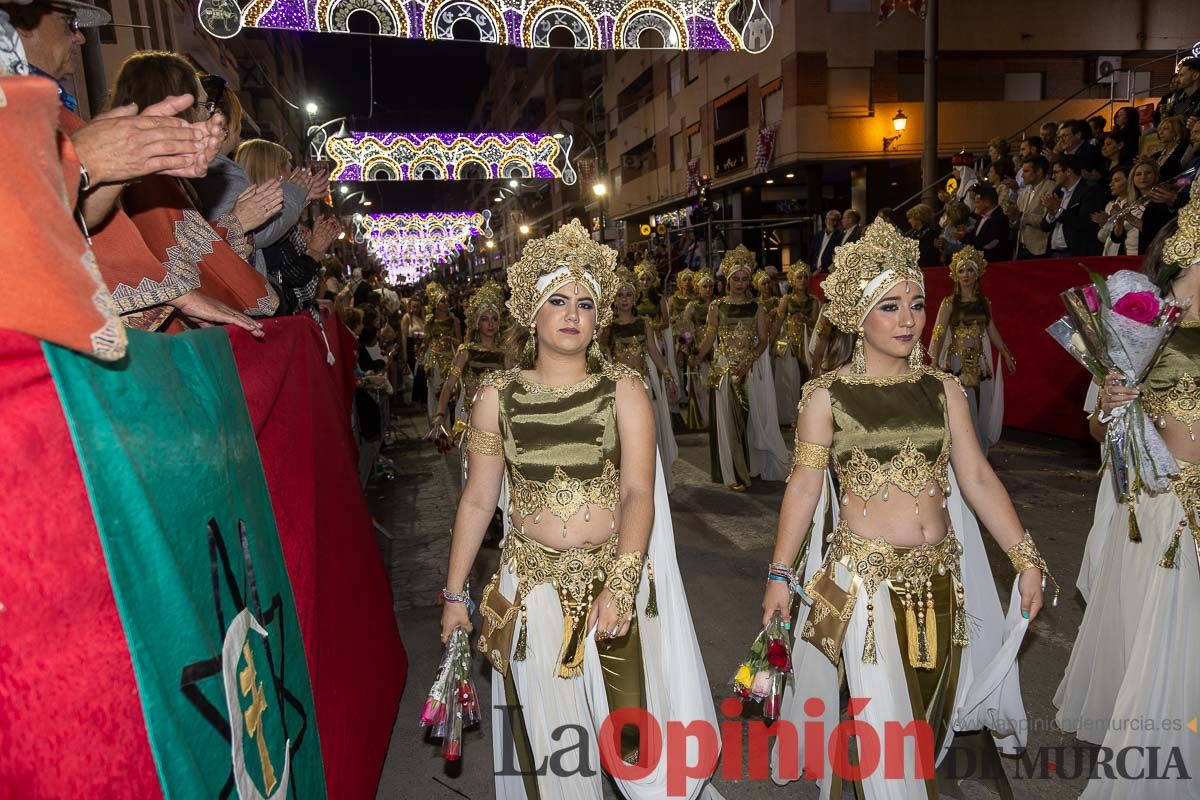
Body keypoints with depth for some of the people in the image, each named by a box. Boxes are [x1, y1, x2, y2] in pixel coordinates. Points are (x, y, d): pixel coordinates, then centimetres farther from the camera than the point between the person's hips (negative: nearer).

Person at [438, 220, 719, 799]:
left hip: (617, 577, -1)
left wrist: (619, 585, -23)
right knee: (548, 738, 12)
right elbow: (477, 500, 3)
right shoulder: (497, 396, -1)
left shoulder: (623, 389, -4)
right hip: (532, 586, 1)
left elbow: (639, 492, -11)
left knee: (636, 730, 3)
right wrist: (454, 594, 6)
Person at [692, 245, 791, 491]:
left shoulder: (756, 308, 7)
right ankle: (734, 474, 5)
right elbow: (709, 339, 0)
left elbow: (763, 339, 1)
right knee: (727, 420, -1)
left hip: (750, 370, 1)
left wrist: (749, 361, -15)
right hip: (724, 369, -1)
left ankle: (750, 467, 19)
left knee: (749, 417, 5)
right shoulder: (717, 307, 3)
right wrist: (695, 356, -17)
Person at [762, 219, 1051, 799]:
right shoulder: (827, 396, -7)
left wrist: (1026, 558, 2)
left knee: (928, 707, 19)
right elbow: (803, 488, -6)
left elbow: (978, 478, 5)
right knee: (880, 715, 4)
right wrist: (779, 576, -7)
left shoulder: (942, 389, 3)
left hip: (939, 575, 4)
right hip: (863, 576, -4)